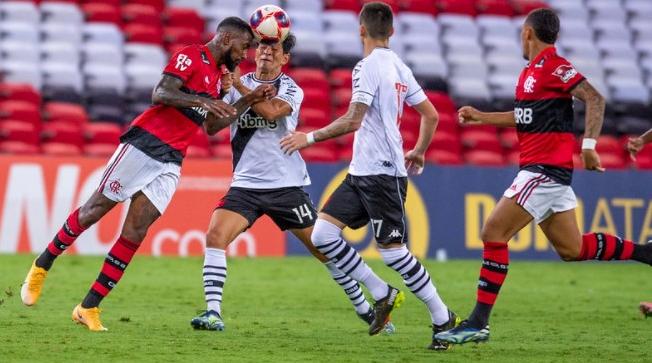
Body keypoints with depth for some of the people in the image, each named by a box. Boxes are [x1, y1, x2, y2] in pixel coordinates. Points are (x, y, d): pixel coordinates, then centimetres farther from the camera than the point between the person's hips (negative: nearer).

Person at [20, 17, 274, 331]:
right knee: (95, 210, 0)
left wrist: (249, 101, 18)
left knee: (135, 233, -2)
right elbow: (159, 95, -19)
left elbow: (212, 126, 25)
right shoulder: (191, 56, -8)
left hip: (169, 163, 7)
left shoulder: (217, 76, 18)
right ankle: (42, 266, 20)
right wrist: (203, 101, -25)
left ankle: (89, 308, 0)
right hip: (143, 146, -7)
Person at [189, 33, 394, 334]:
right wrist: (221, 93, -23)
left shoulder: (291, 89, -2)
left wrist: (238, 85, -26)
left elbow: (271, 111, -24)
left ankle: (364, 309, 19)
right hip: (245, 184, 1)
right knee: (215, 235, -21)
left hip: (287, 185, -1)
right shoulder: (234, 85, 4)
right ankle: (213, 314, -19)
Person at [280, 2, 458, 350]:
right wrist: (419, 151, 32)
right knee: (323, 234, 3)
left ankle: (442, 318, 3)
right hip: (362, 172, 9)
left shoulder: (368, 66, -13)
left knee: (392, 250, -6)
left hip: (382, 172, -9)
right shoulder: (398, 67, 13)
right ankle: (382, 294, 8)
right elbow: (431, 115, 17)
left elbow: (353, 121, -19)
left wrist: (311, 137, -11)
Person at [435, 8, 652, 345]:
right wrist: (482, 117, 25)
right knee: (572, 249, 12)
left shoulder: (553, 66, -13)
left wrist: (588, 145, -27)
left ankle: (478, 323, -12)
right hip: (541, 169, 10)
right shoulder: (532, 70, 16)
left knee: (493, 233, -12)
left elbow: (594, 99, -21)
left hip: (546, 169, -10)